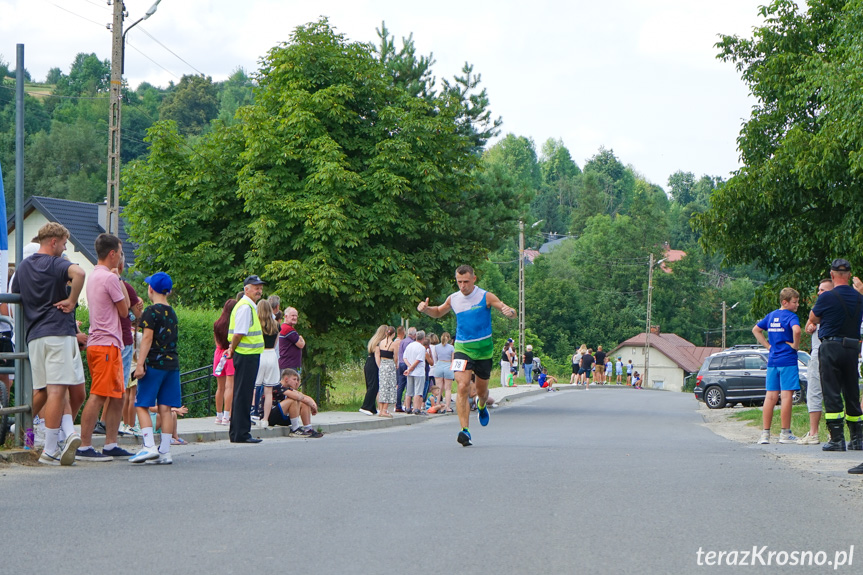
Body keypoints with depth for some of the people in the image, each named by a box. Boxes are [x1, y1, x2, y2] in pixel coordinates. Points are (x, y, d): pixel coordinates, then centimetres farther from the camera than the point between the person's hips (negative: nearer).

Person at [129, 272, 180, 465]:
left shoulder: (151, 311, -7)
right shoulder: (172, 312, 14)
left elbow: (147, 338, -14)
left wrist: (140, 364, -15)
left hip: (154, 364, -7)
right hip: (172, 364, 7)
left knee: (142, 406, -2)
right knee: (166, 408, 4)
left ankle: (149, 447, -15)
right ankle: (164, 451, 2)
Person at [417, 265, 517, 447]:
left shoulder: (485, 297, -7)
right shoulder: (453, 299, 3)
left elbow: (511, 312, -8)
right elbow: (439, 312, 23)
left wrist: (509, 312, -32)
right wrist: (425, 309, 1)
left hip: (483, 349, -1)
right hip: (462, 348, 1)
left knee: (482, 391, 13)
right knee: (463, 387, -19)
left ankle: (482, 405, 51)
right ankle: (465, 430, -21)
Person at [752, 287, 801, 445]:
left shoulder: (771, 315, 13)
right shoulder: (791, 316, -10)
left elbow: (756, 330, 21)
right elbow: (796, 330, -29)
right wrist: (795, 345, -14)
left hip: (772, 361, 7)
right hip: (788, 361, -7)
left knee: (770, 396, 8)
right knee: (787, 395, -3)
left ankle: (765, 433, 8)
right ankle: (785, 433, -1)